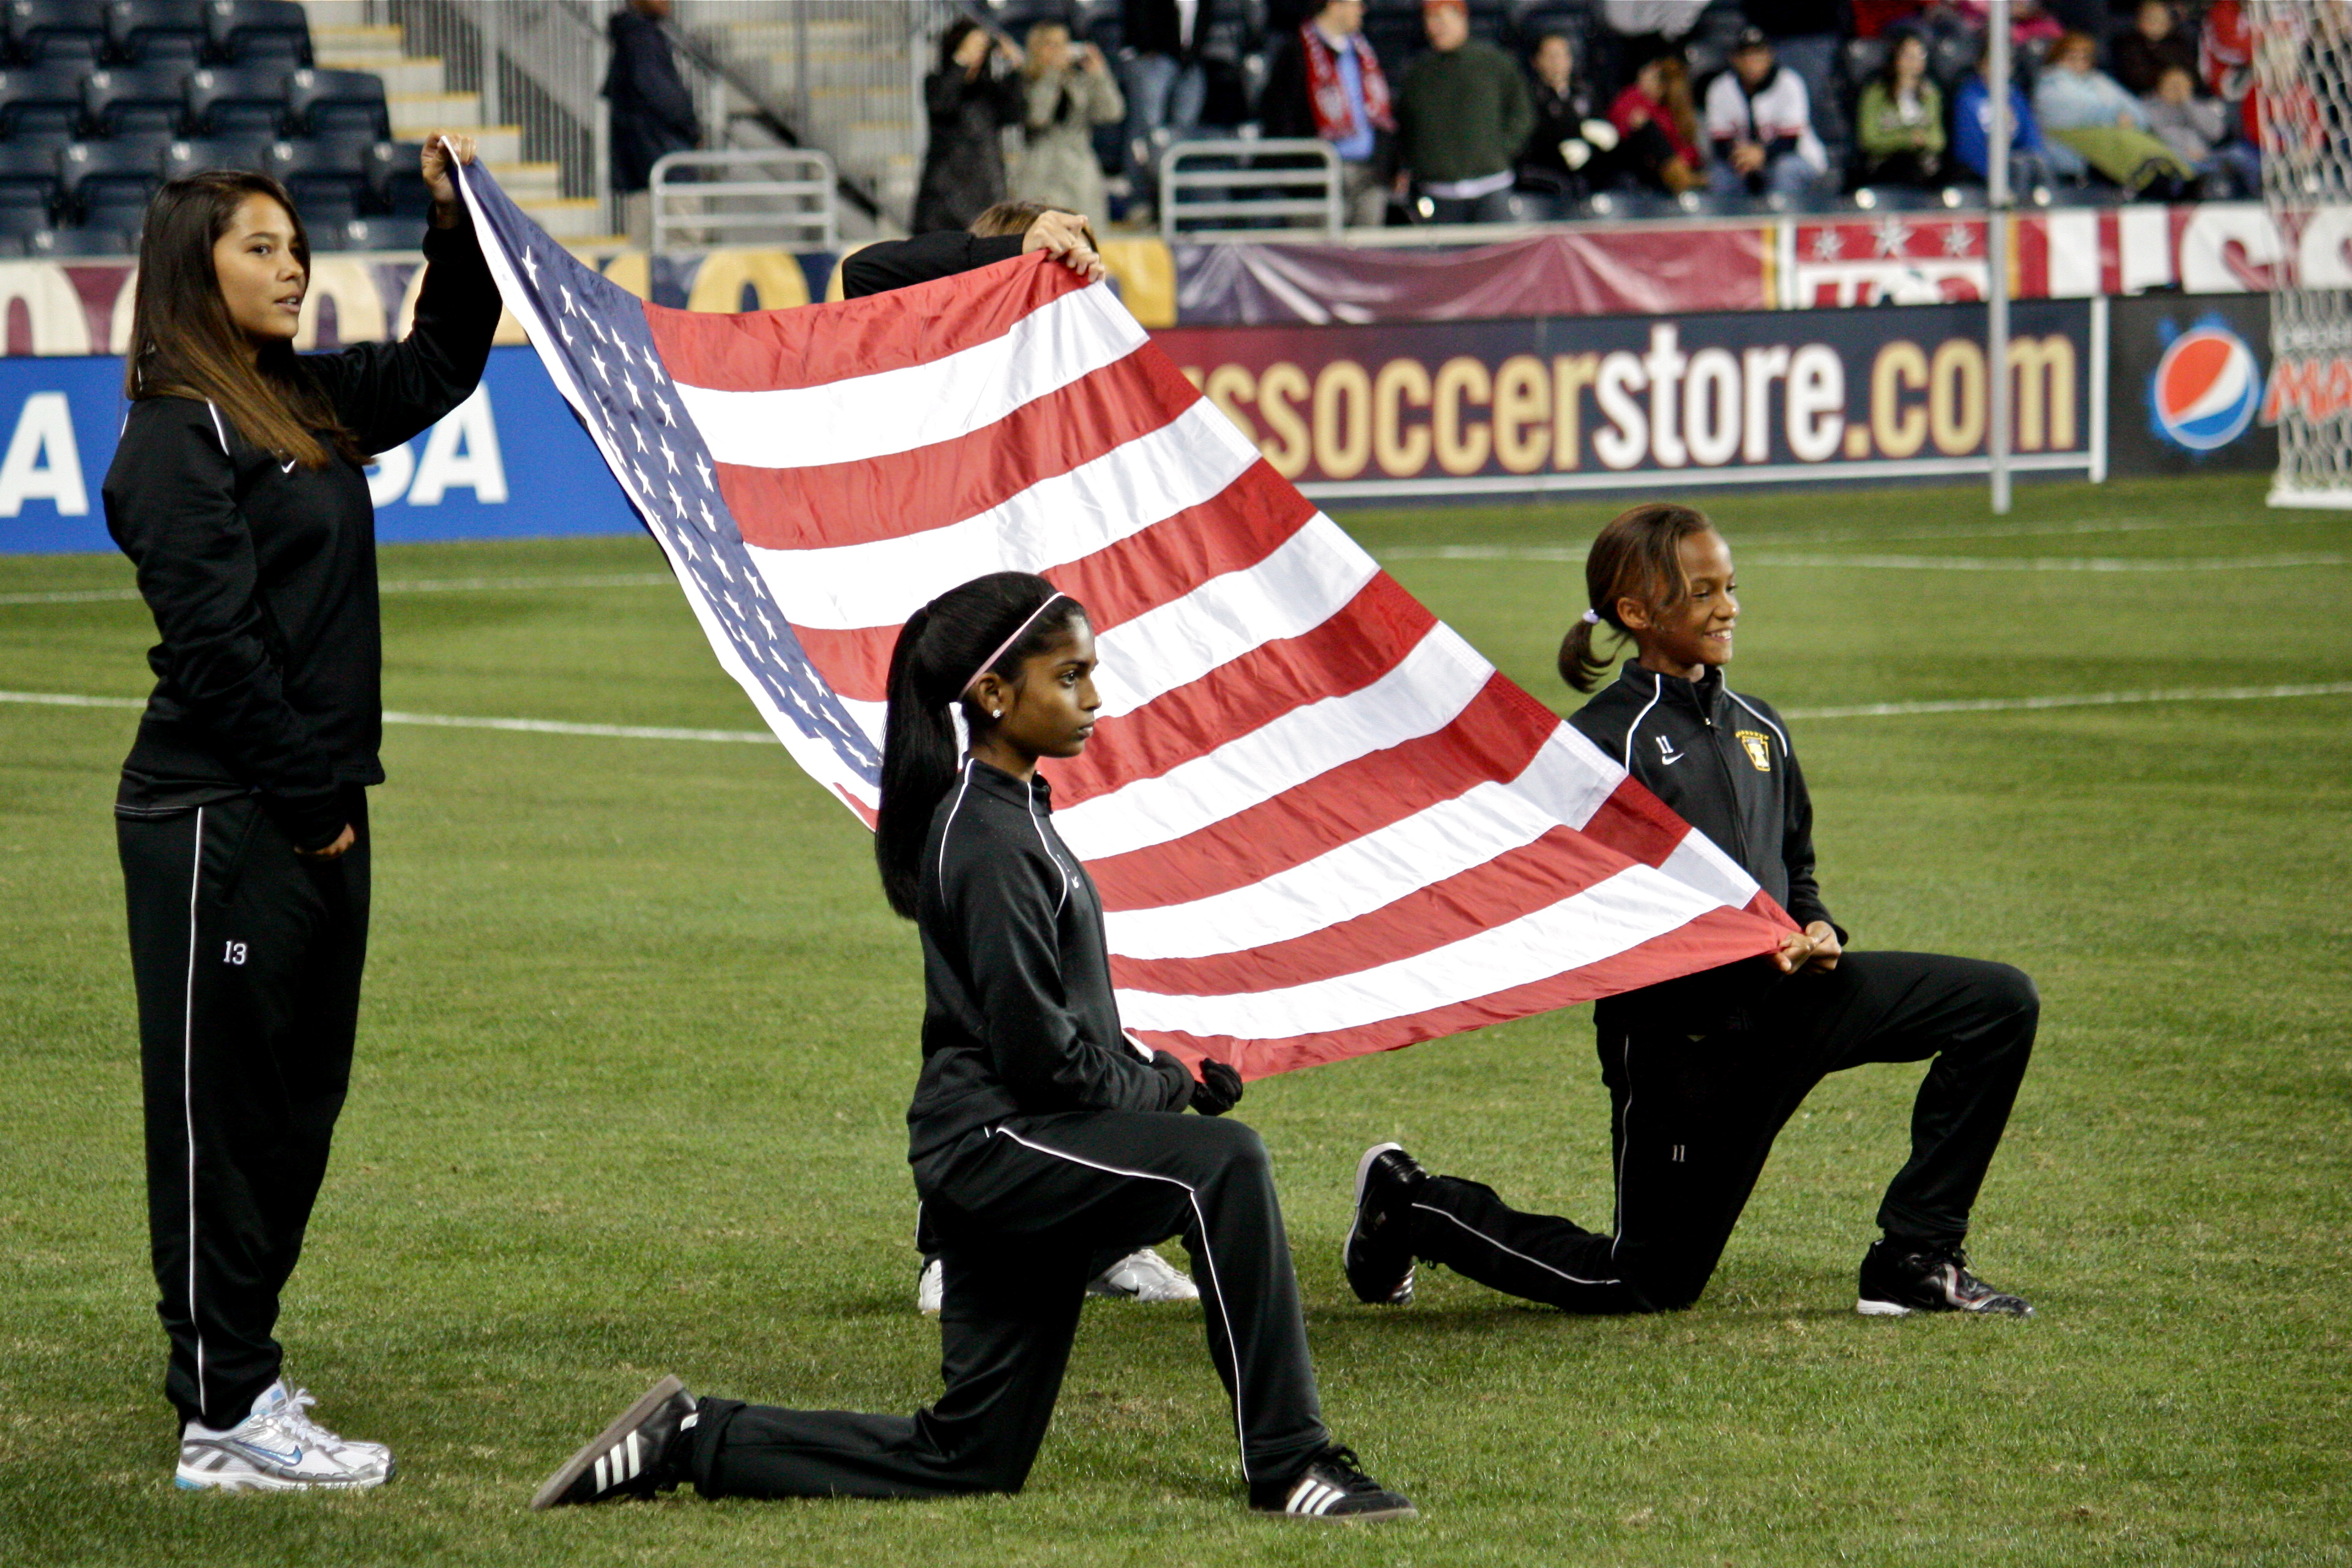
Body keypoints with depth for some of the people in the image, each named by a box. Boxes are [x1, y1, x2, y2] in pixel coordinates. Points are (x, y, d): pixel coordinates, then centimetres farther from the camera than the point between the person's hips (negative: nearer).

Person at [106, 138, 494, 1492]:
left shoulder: (310, 405, 13)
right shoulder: (179, 435, -13)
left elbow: (441, 367, 30)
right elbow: (215, 638, -18)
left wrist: (459, 224, 16)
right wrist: (307, 802, -15)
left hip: (313, 811, 9)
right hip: (220, 820, -9)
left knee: (300, 1102, 12)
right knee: (221, 1111, -5)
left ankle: (247, 1383, 20)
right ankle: (226, 1420, -2)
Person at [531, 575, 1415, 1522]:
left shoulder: (1011, 814, 16)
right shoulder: (987, 840, -15)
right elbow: (1040, 1054, -19)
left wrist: (1157, 1077, 7)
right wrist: (1172, 1089, -6)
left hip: (1012, 1160, 10)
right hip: (994, 1141, -10)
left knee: (968, 1461, 9)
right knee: (1221, 1163, -28)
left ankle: (690, 1441, 17)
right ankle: (1288, 1466, -26)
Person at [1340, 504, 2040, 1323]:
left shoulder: (1756, 728, 12)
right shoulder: (1604, 741, -12)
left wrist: (1814, 932, 1)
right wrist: (1740, 950, -25)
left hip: (1780, 996, 7)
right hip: (1681, 1032, -7)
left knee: (2000, 1002, -6)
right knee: (1645, 1286, 1)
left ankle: (1914, 1263, -2)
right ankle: (1413, 1204, 24)